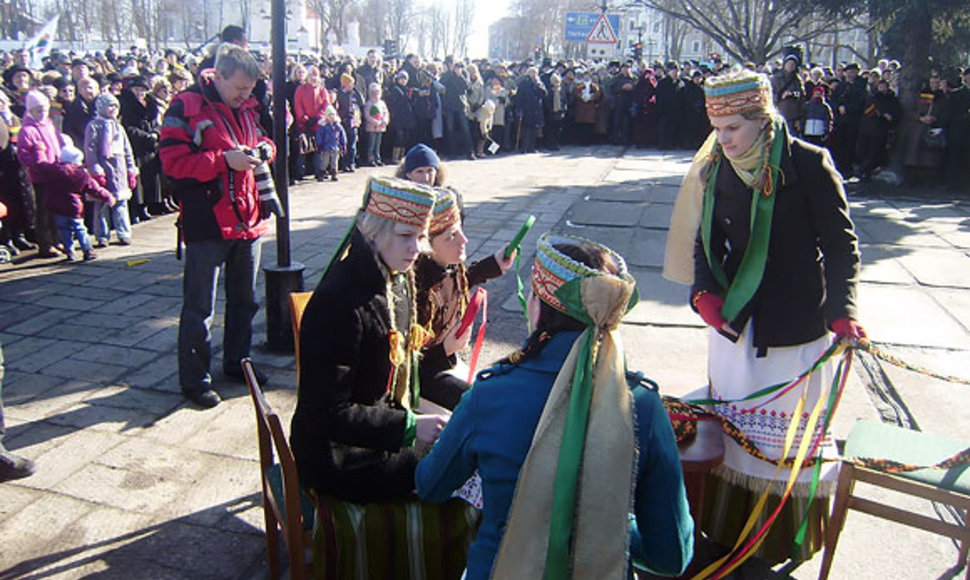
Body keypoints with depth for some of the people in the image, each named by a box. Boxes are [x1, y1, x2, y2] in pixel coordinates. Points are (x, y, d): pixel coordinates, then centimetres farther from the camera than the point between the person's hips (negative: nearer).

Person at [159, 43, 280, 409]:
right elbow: (173, 162, -17)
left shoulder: (247, 107, 10)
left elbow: (262, 139, 24)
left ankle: (236, 362, 35)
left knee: (244, 298, 18)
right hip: (207, 224, -7)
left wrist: (263, 149, 0)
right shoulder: (186, 107, -11)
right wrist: (225, 160, -24)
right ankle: (194, 379, 14)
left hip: (247, 218, 7)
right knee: (199, 307, 1)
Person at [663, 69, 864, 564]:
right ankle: (731, 527, 28)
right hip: (734, 320, 4)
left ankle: (786, 539, 27)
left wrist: (841, 311, -20)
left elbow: (841, 244, -8)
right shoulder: (717, 170, 2)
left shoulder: (810, 165, -11)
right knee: (732, 425, 11)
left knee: (792, 426, 8)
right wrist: (704, 290, -8)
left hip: (796, 327, -4)